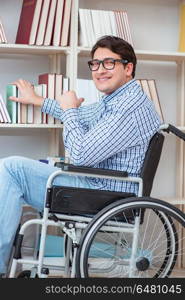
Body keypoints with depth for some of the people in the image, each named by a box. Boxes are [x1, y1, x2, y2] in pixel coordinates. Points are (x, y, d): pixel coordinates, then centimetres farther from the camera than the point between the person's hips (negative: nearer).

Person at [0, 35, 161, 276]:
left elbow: (81, 154, -26)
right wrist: (36, 100, 42)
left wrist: (69, 109, -10)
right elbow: (83, 115, 35)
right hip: (95, 184, 11)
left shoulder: (133, 108, -21)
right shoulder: (114, 100, 12)